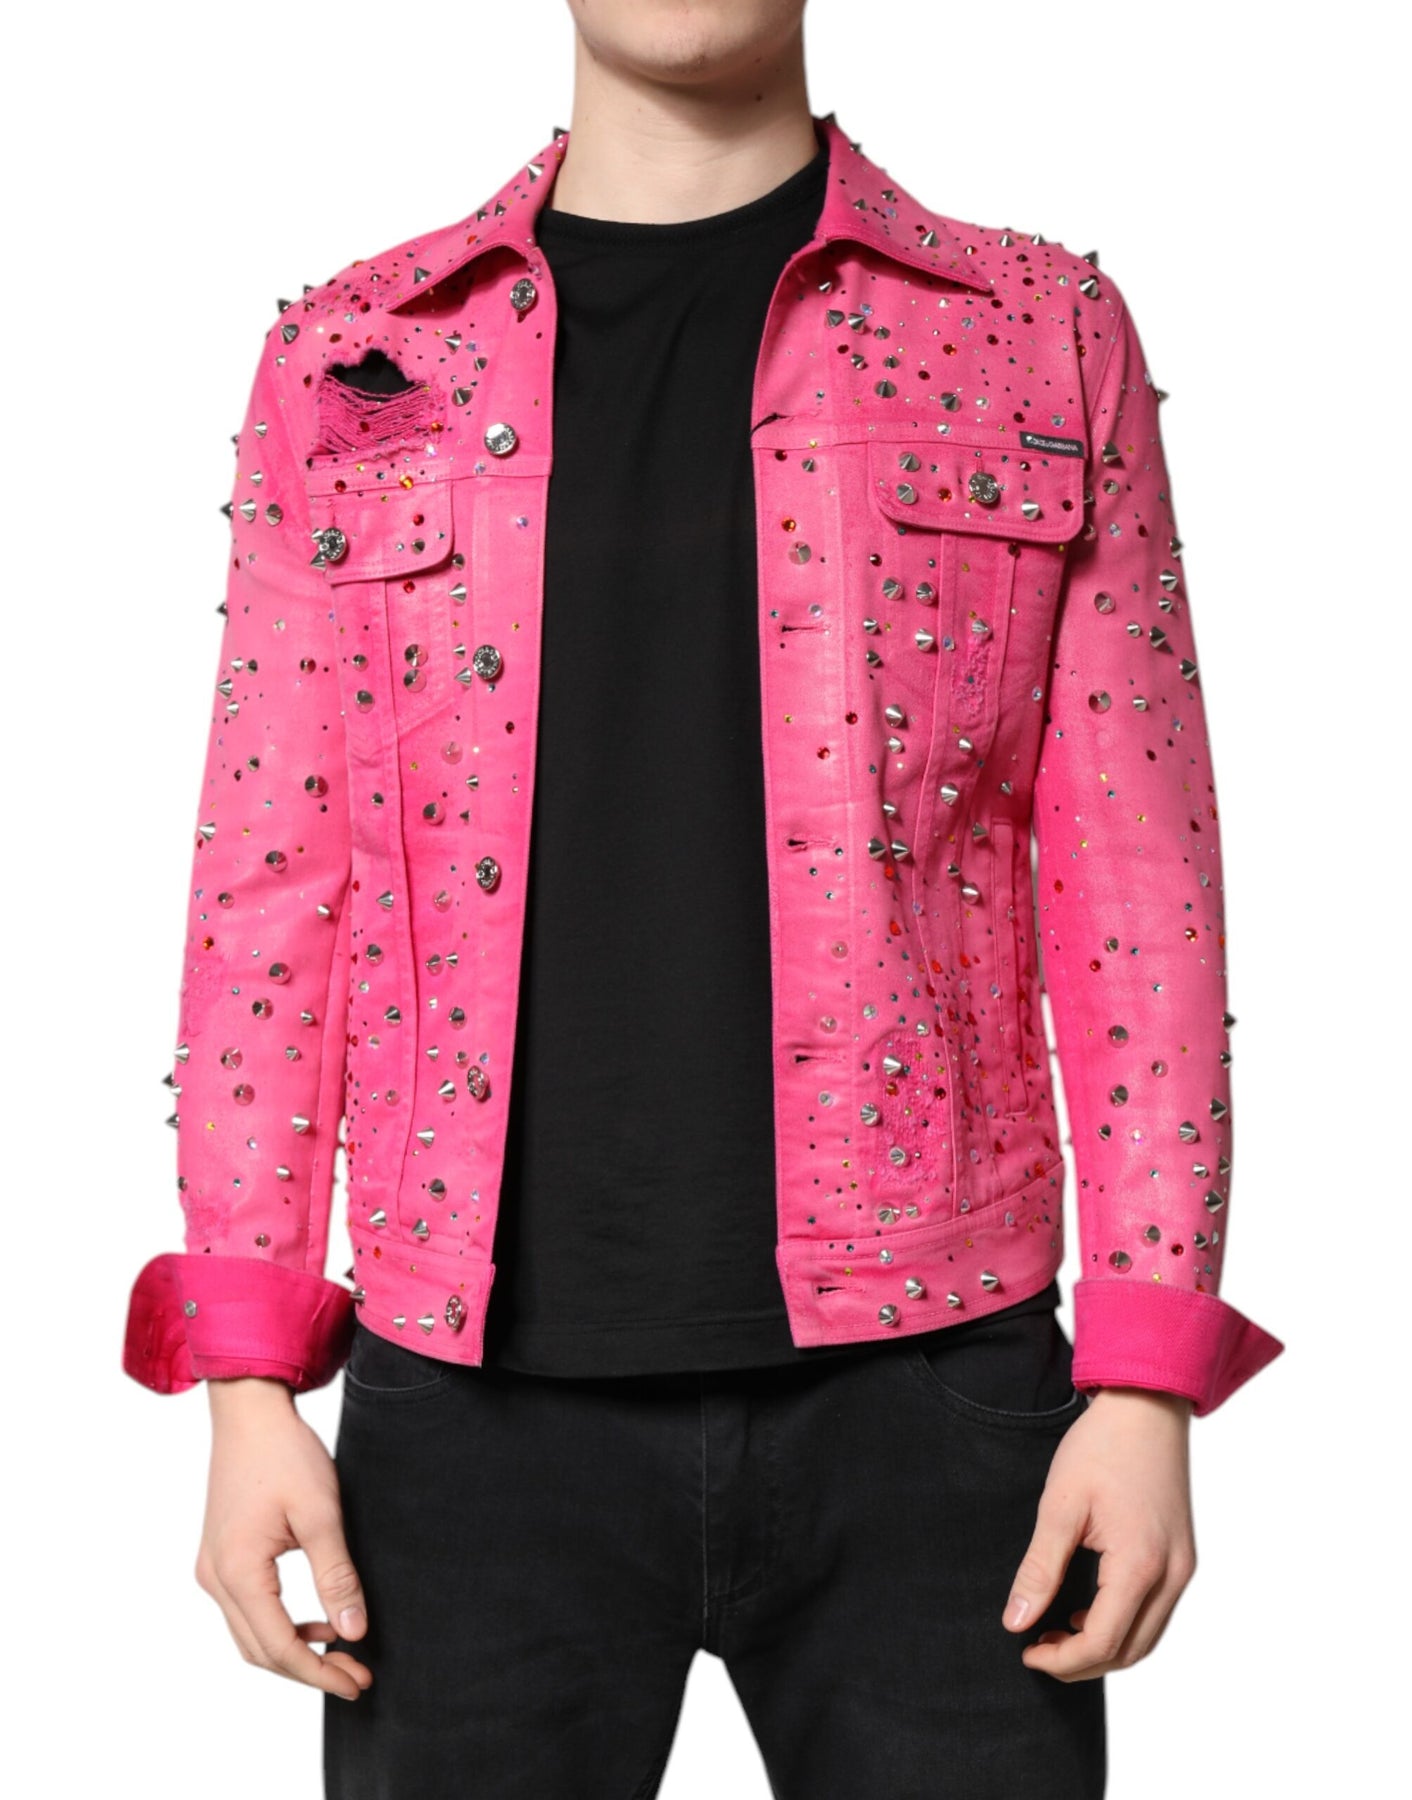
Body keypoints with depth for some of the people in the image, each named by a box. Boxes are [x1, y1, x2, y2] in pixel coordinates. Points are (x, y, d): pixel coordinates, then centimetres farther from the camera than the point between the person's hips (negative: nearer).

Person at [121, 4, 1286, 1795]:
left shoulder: (1041, 334, 6)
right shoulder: (348, 362, 9)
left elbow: (1136, 890, 3)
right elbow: (271, 885, 7)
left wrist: (1146, 1383, -5)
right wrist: (248, 1381, 0)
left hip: (921, 1383, 0)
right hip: (477, 1398, 1)